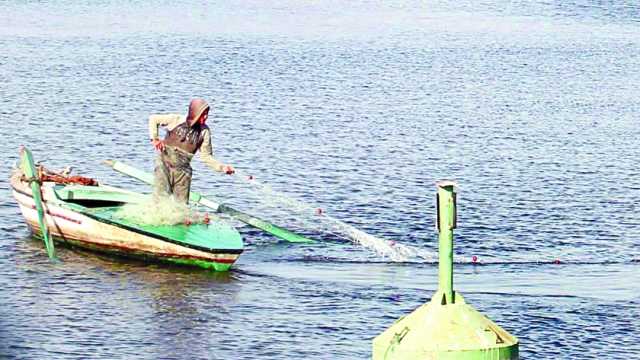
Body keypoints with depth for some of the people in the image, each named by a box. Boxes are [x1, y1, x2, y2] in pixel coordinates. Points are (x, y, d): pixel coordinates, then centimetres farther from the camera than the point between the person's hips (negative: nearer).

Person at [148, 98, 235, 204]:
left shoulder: (204, 132, -3)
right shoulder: (176, 120, -9)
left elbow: (206, 156, 1)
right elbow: (153, 119, 4)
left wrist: (222, 167, -13)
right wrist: (154, 138, -6)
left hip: (183, 171, 3)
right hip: (164, 164, -3)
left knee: (182, 204, 3)